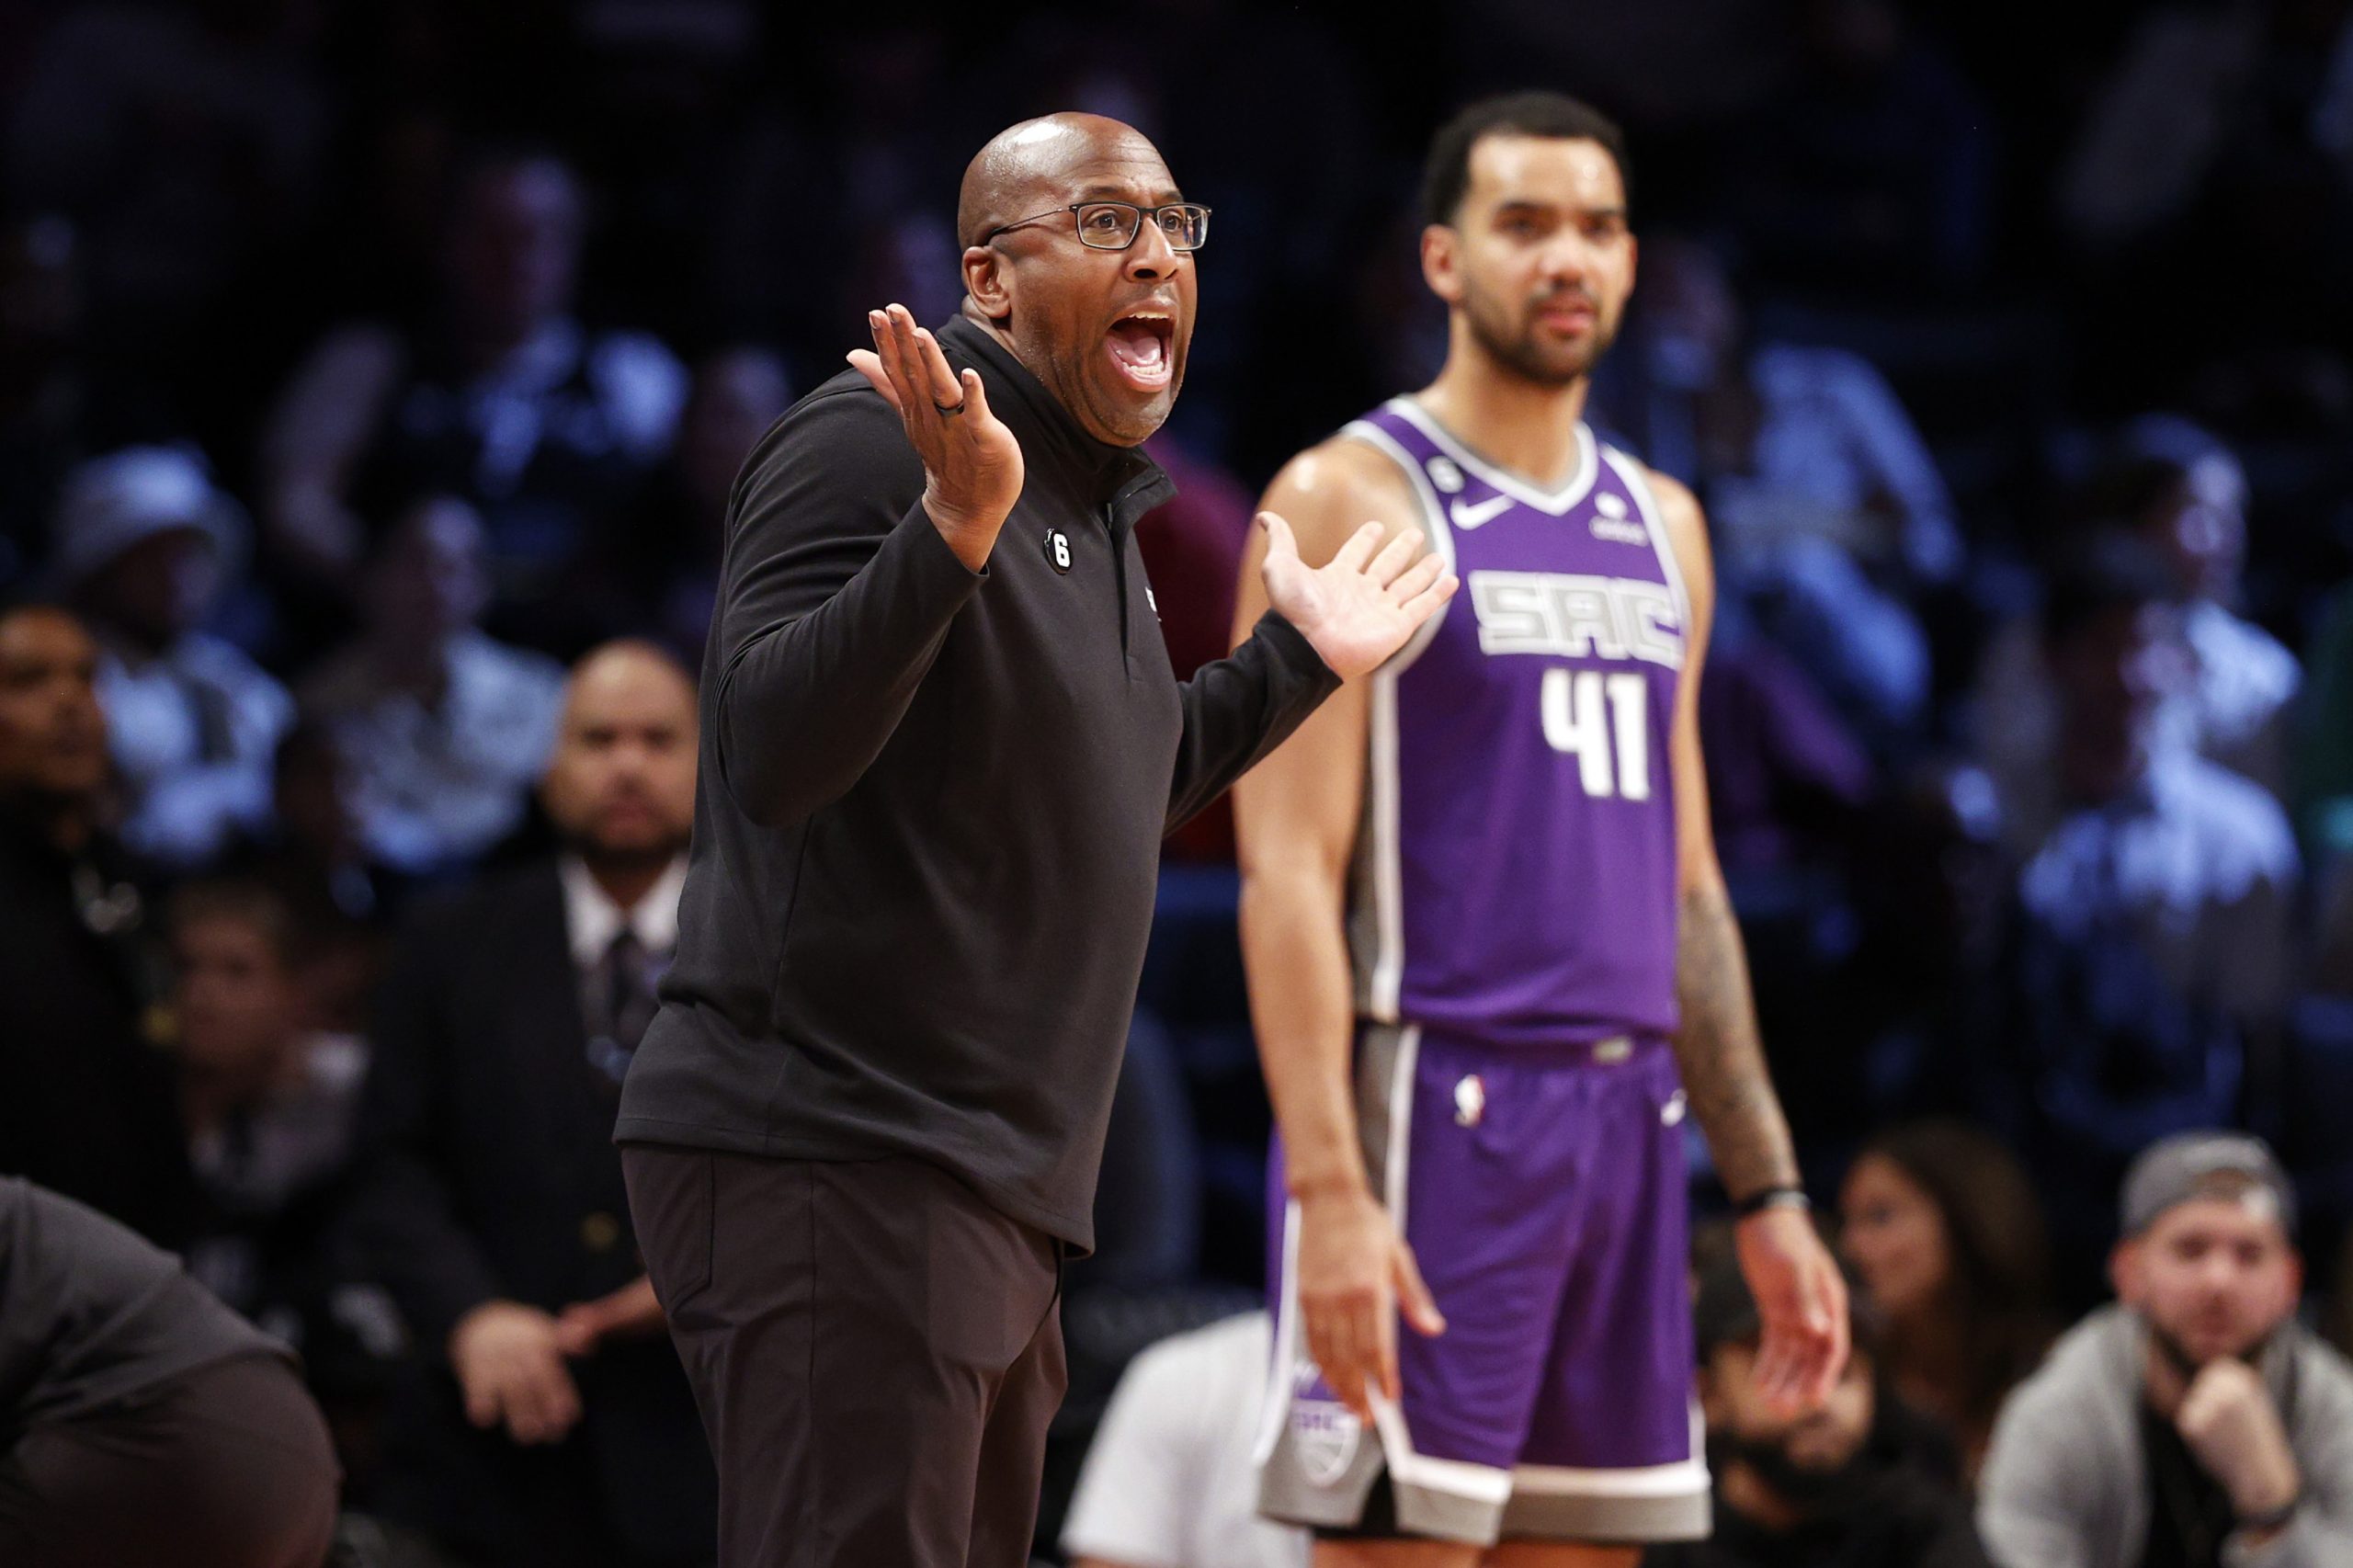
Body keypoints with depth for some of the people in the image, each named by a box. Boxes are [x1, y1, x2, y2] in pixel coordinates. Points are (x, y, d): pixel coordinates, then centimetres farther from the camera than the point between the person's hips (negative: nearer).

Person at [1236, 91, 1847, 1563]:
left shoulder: (1661, 527, 17)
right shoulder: (1353, 500, -5)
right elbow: (1288, 871, -11)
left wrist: (1768, 1191, 15)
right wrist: (1330, 1187, -21)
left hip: (1628, 1114, 7)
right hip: (1434, 1105, -7)